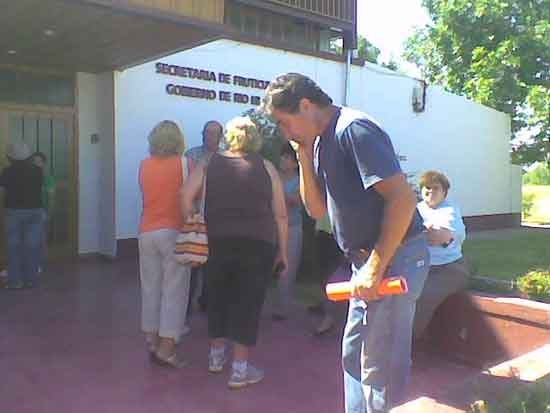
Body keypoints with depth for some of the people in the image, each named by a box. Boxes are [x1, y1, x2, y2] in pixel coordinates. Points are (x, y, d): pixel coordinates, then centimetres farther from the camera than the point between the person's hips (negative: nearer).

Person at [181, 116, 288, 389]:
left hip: (217, 242, 2)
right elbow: (280, 214, 2)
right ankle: (240, 370, 12)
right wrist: (282, 251, 8)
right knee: (248, 302, 6)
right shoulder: (266, 167, 5)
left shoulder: (209, 164, 8)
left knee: (218, 297, 19)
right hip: (258, 244, -2)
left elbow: (187, 197, -5)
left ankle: (216, 356, 34)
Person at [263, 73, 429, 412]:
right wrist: (305, 156, 0)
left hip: (395, 257, -10)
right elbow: (317, 209, 11)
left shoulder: (354, 129, -18)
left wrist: (375, 268, -22)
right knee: (354, 355, 20)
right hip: (369, 259, 10)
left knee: (379, 366, -1)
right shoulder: (320, 141, 11)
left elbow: (403, 198, -24)